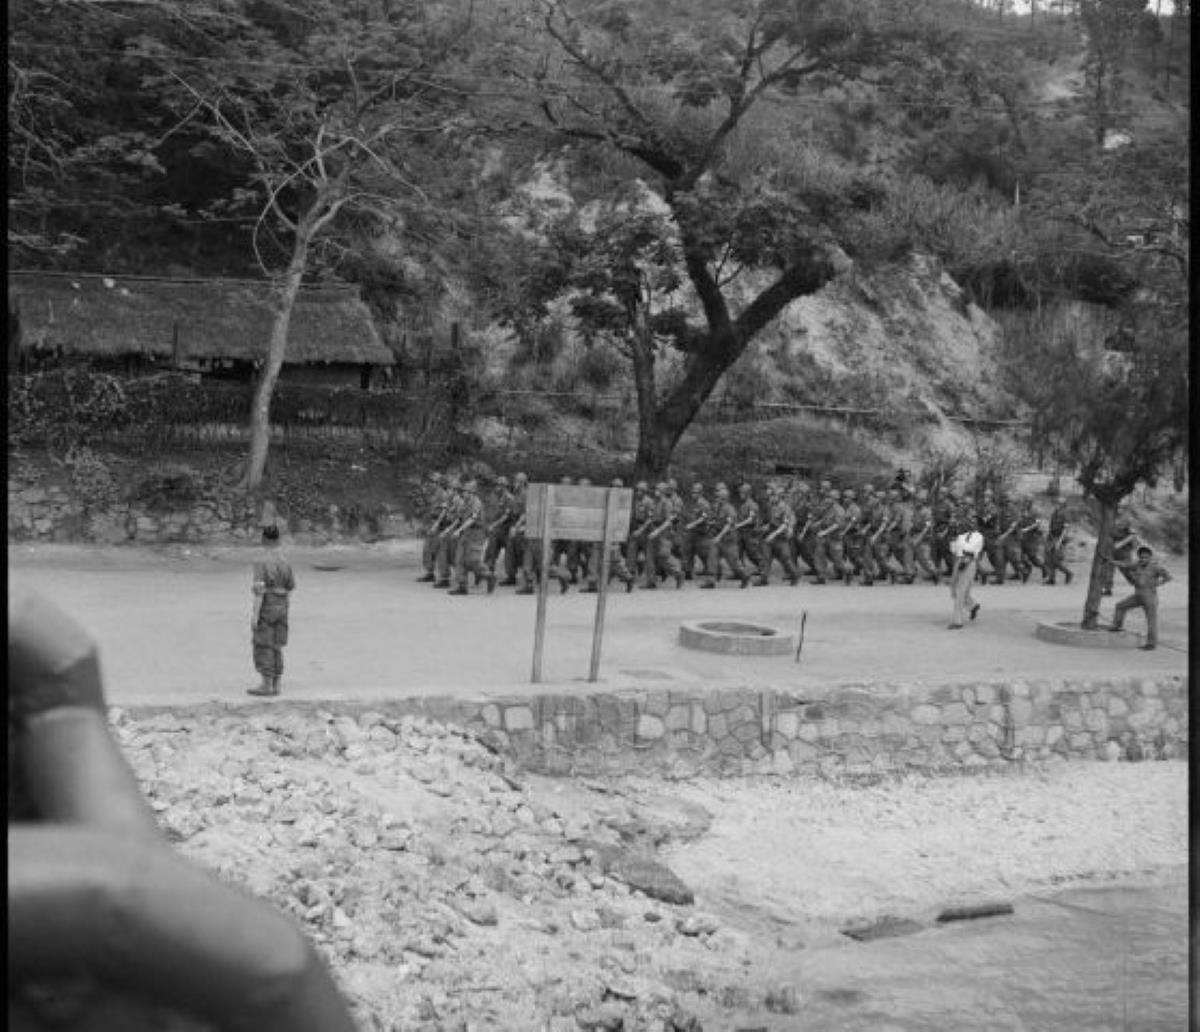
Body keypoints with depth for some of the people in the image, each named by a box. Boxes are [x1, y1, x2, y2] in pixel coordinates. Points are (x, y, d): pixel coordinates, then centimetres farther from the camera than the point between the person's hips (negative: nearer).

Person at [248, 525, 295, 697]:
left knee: (263, 648, 0)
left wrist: (255, 615, -17)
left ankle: (266, 686, 1)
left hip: (265, 609, -6)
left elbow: (259, 590, -18)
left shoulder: (261, 563, -15)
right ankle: (276, 685, 11)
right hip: (281, 609, 6)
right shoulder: (285, 563, 4)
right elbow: (291, 587, 11)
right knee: (276, 648, 11)